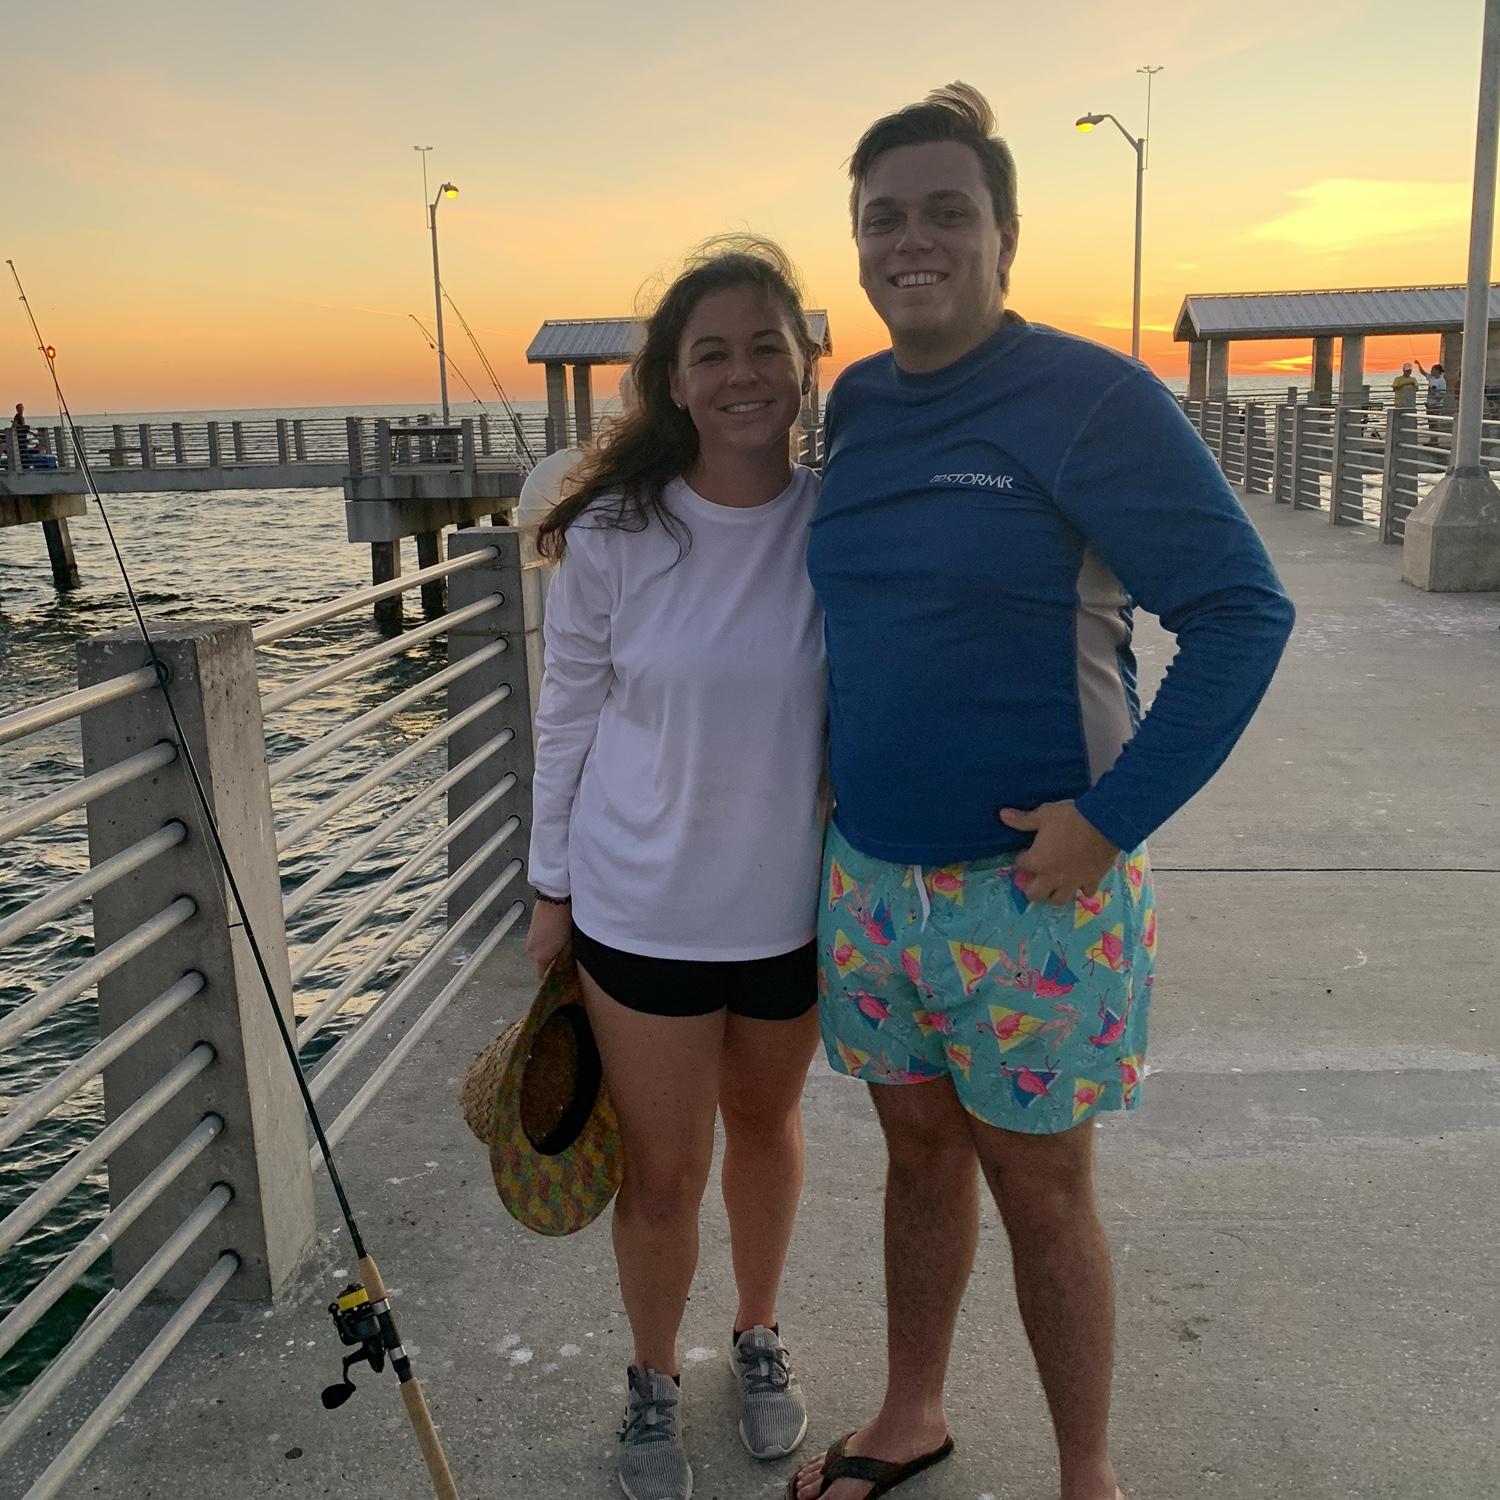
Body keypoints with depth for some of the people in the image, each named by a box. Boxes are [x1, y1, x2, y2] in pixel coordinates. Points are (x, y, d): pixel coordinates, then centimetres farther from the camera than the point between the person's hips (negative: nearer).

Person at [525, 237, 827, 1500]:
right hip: (643, 906, -1)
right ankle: (654, 1381, 39)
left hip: (795, 901, 2)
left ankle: (761, 1336, 49)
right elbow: (569, 717, -3)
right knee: (663, 1172, 10)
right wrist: (554, 886, 3)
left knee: (766, 1123, 23)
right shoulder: (612, 534, -13)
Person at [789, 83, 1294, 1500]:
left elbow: (1242, 610, -14)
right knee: (919, 1151, 20)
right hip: (868, 875, 6)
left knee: (1041, 1193, 9)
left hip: (1031, 886, -5)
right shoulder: (853, 407, 5)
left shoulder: (1093, 399, -14)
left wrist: (1113, 819, -19)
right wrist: (837, 792, 12)